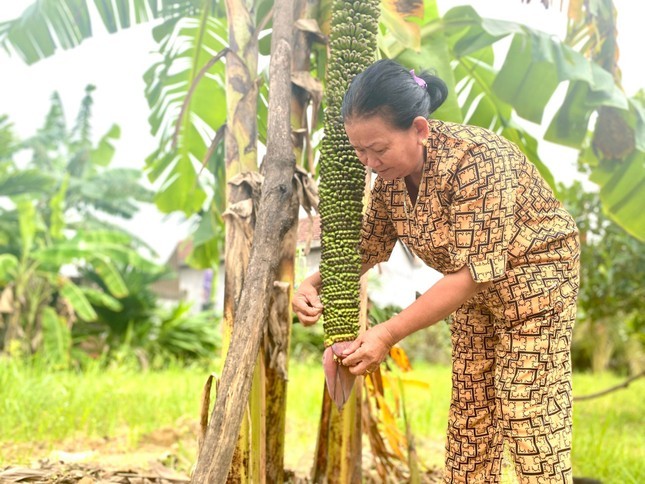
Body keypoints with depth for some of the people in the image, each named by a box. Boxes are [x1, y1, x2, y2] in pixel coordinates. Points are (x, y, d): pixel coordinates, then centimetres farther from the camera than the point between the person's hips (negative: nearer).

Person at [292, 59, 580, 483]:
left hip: (534, 274, -7)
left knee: (530, 417, -8)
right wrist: (316, 282, -18)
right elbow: (371, 245, 1)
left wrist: (390, 334, -37)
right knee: (469, 411, 11)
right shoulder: (392, 171, -10)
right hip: (476, 286, 8)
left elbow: (476, 272, -34)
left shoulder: (478, 162, -33)